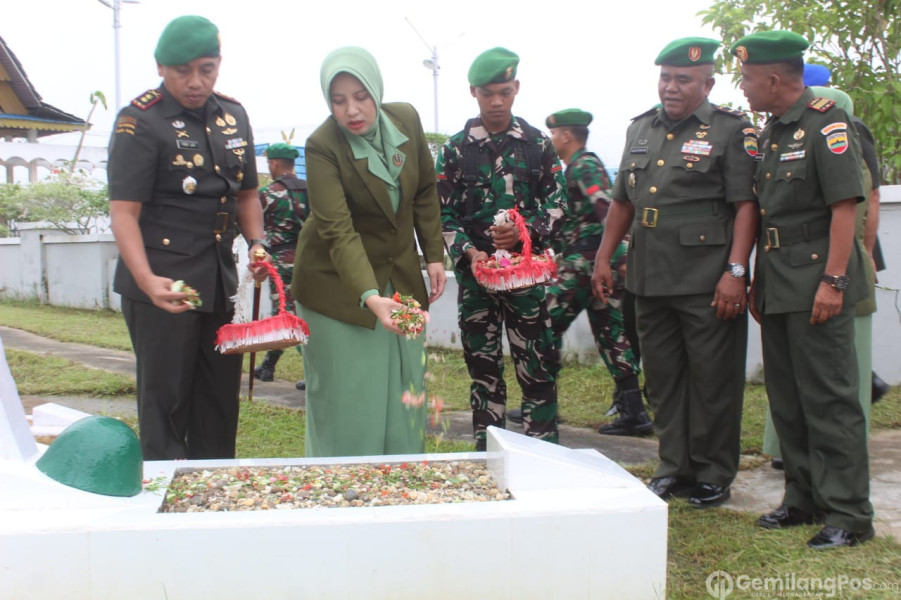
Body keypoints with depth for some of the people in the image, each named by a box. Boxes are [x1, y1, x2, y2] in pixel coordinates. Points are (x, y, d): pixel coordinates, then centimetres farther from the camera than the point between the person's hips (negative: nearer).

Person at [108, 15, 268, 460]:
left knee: (220, 398, 13)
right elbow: (124, 211, -15)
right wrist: (147, 281, -29)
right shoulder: (140, 121, -9)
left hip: (219, 280, 6)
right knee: (165, 399, 0)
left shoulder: (232, 115, 10)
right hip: (163, 285, -6)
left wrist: (257, 244, 3)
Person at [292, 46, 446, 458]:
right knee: (346, 399, -1)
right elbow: (338, 232, -31)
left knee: (403, 391, 9)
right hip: (339, 284, -5)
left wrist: (434, 256, 5)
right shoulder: (321, 147, -22)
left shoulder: (406, 119, -6)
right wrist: (370, 297, -43)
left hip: (400, 276, 5)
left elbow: (425, 192, 8)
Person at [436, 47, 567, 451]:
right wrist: (469, 251, -14)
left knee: (538, 368, -1)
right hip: (475, 271, 1)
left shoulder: (538, 144, 5)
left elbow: (556, 204, 5)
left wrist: (524, 233, -12)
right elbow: (443, 216, 2)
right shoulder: (455, 149, 3)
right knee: (483, 369, 8)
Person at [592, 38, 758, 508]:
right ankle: (673, 469, 25)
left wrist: (735, 271, -18)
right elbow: (622, 201, 20)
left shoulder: (732, 130, -3)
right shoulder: (641, 128, 15)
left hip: (708, 284, -6)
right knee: (662, 378, 12)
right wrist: (604, 258, 15)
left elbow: (745, 205, -10)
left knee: (713, 380, 2)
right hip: (649, 278, 6)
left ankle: (713, 475, 15)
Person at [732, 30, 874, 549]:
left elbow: (846, 204, -17)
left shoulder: (827, 122, -10)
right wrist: (759, 282, 18)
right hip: (778, 285, 9)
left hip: (816, 281, -9)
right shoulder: (773, 132, 16)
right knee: (787, 399, 13)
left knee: (829, 399, -5)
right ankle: (804, 499, 24)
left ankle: (849, 514, 3)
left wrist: (833, 280, -22)